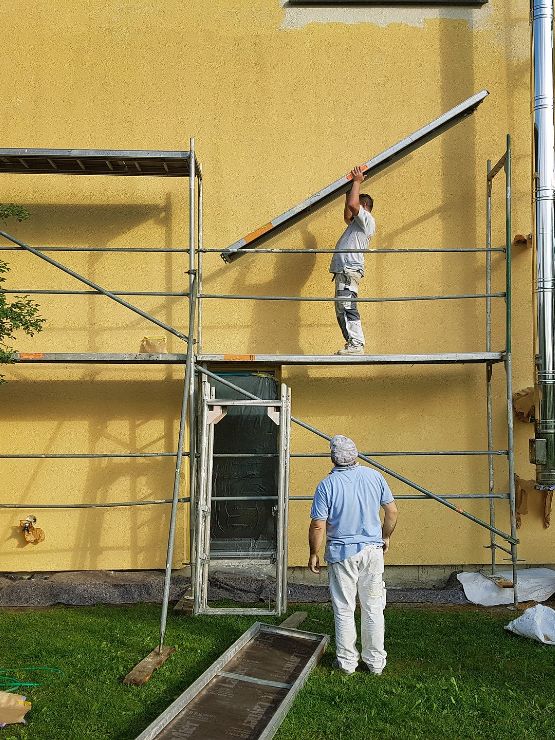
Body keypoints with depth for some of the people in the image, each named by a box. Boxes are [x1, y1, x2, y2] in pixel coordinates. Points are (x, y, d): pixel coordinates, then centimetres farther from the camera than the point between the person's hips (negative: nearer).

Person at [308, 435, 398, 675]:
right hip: (372, 550, 3)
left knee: (344, 610, 10)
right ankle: (375, 662, 21)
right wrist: (385, 537, 19)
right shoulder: (375, 477, -3)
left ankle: (347, 661, 19)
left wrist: (314, 554, 2)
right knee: (373, 608, 12)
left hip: (341, 553, -2)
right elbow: (392, 511, 3)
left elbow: (318, 526, -12)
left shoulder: (327, 485, -12)